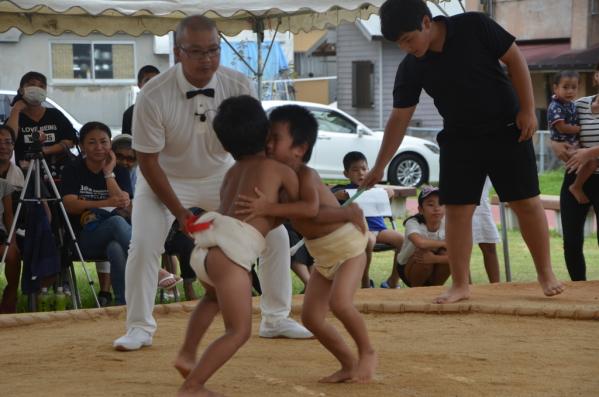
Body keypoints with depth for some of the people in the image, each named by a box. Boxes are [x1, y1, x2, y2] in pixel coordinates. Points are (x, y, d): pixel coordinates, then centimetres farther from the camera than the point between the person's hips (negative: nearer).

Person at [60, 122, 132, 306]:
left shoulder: (120, 171, 13)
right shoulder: (73, 170, 8)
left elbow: (124, 204, -4)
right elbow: (70, 204, -10)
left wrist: (109, 173, -4)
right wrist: (106, 203, -22)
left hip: (115, 237, 2)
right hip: (84, 239, -2)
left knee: (117, 250, -39)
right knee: (117, 222, -36)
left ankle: (123, 304, -36)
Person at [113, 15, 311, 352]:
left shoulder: (238, 86, -22)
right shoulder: (153, 97, -29)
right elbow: (148, 160, -21)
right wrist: (179, 213, -26)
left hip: (222, 175, 3)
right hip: (166, 179, -3)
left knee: (276, 235, -2)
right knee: (144, 245, -19)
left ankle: (276, 319, 15)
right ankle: (140, 328, 0)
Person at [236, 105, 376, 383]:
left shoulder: (305, 175, -28)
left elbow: (311, 208, -46)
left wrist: (269, 208, -51)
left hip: (348, 245, -8)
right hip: (322, 255, 8)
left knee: (339, 302, -26)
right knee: (311, 317, 2)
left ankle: (367, 353, -3)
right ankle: (349, 363, 18)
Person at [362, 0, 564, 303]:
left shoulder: (474, 27, -18)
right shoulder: (411, 68, -9)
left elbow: (515, 59, -10)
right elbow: (399, 118, -4)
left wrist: (527, 110, -13)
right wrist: (379, 167, -5)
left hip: (507, 130, -3)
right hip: (459, 139, 3)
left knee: (526, 202, -1)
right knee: (457, 210, -3)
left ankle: (546, 274, 12)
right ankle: (460, 285, 6)